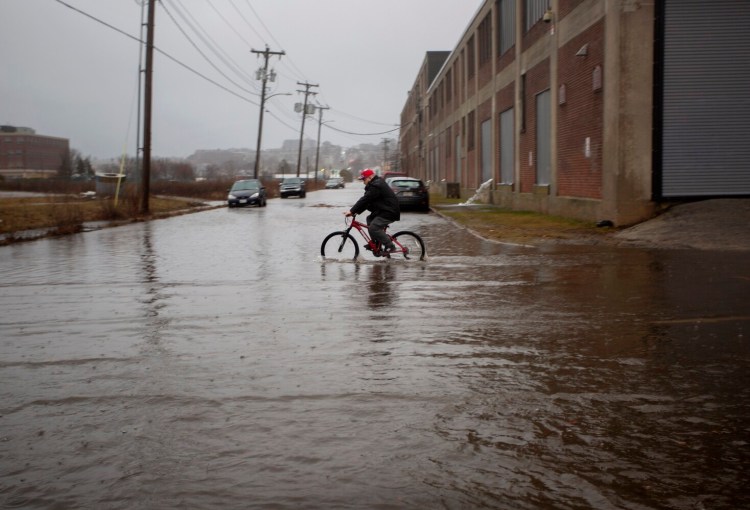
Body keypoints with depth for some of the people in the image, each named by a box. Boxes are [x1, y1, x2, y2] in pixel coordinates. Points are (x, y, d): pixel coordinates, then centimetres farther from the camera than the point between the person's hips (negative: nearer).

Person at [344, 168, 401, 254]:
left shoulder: (376, 186, -18)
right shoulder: (376, 184, 17)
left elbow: (365, 200, -23)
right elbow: (366, 201, 14)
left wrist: (352, 211, -21)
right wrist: (355, 211, 6)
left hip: (390, 212, -11)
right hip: (384, 210, 11)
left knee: (374, 228, -19)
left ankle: (390, 247, -10)